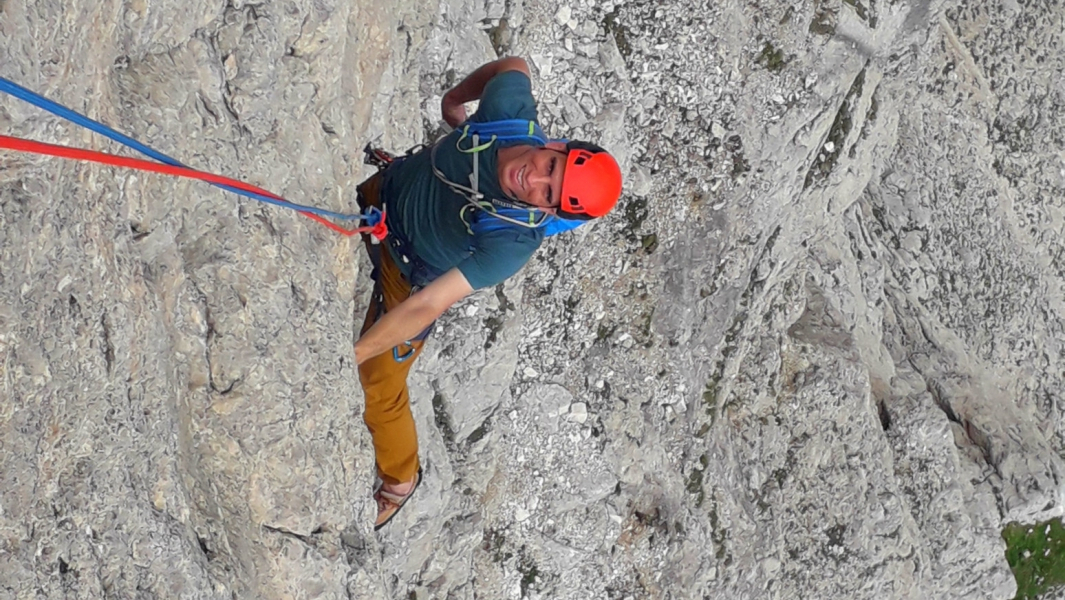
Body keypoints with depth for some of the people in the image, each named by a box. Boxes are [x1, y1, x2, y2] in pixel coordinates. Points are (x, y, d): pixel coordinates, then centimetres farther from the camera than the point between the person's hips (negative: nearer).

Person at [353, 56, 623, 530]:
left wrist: (348, 357, -43)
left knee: (378, 386, 8)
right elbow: (513, 66, -8)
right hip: (384, 190, 4)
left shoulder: (514, 241, -41)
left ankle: (400, 480, 36)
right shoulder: (512, 112, -33)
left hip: (407, 275, -4)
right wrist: (454, 99, 3)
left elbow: (426, 307, -42)